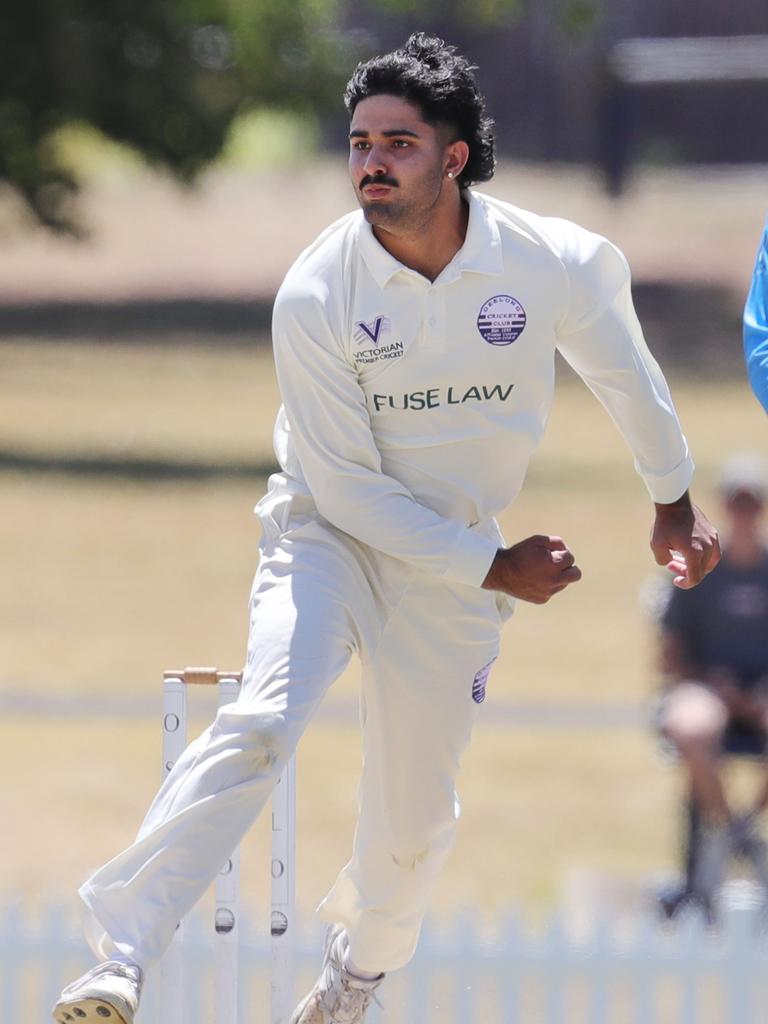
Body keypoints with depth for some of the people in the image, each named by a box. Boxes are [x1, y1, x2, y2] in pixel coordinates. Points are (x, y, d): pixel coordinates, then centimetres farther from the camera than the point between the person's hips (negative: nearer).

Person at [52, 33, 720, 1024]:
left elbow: (624, 374, 8)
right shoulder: (315, 295, -20)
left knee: (414, 814, 8)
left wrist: (673, 501, 21)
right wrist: (495, 568, -15)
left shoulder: (556, 264, -14)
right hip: (329, 533, -3)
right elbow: (349, 488, -15)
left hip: (458, 557, 3)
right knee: (262, 723, -27)